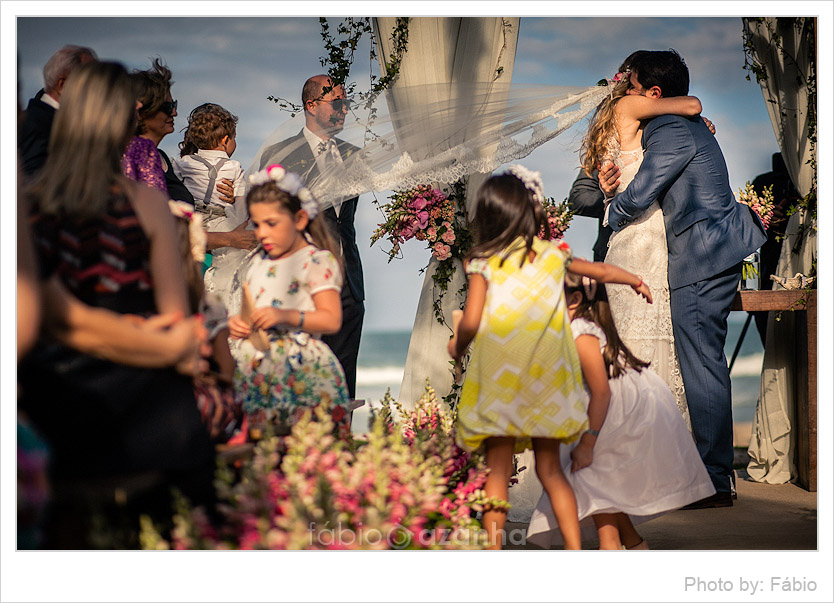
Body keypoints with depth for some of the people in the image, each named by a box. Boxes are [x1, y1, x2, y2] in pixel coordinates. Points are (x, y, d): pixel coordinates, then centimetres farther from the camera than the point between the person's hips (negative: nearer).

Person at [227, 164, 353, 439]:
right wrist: (234, 323, 6)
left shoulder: (317, 261, -3)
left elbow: (332, 320, -11)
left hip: (299, 370, -5)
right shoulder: (256, 263, 18)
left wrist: (286, 316, -23)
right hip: (253, 369, 6)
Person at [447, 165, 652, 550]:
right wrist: (637, 281, 42)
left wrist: (457, 345, 9)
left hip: (498, 384, -3)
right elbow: (603, 272, 23)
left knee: (497, 472, 6)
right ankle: (575, 550, 8)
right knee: (550, 469, 13)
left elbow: (471, 321, -13)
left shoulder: (482, 263, -4)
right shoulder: (552, 255, 6)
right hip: (546, 383, 3)